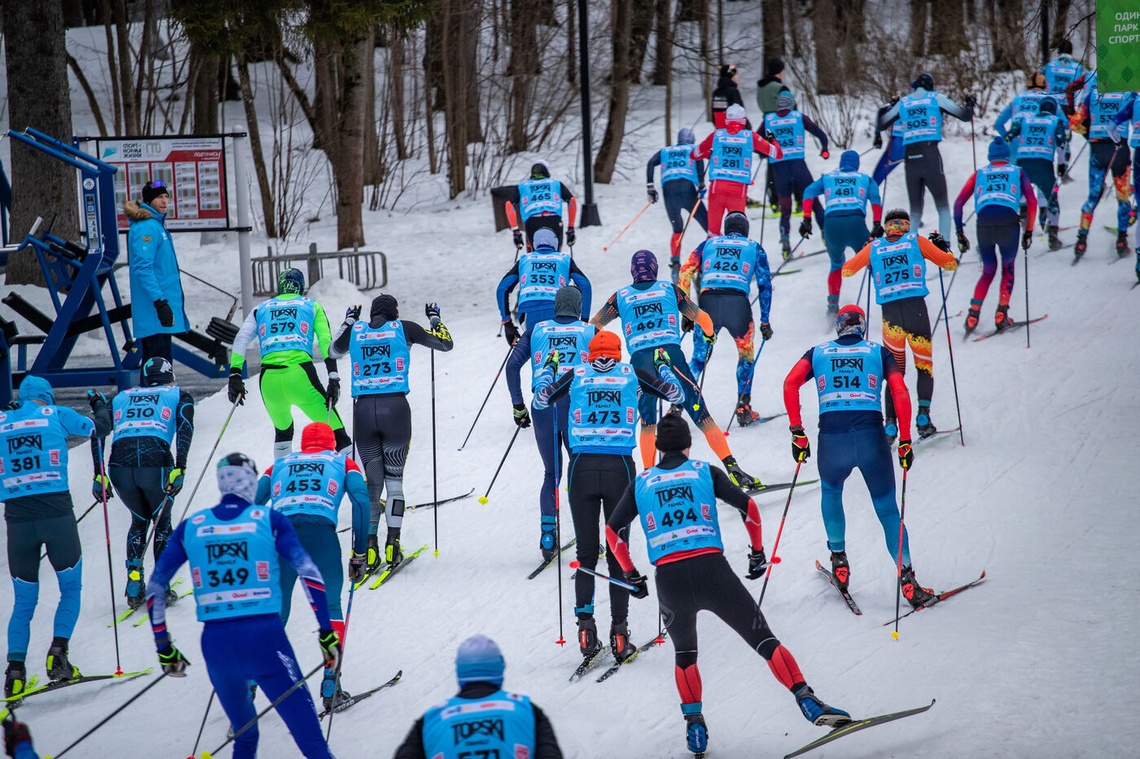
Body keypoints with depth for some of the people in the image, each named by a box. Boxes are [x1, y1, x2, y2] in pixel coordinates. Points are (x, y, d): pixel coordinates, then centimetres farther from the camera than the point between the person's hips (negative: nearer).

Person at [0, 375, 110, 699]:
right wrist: (100, 404, 39)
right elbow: (100, 427, 17)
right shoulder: (56, 414, 5)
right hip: (56, 512, -2)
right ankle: (57, 654, -5)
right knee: (70, 587, 13)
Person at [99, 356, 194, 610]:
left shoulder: (121, 397, 30)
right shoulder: (178, 395, 21)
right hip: (156, 463, -2)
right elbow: (184, 429, 2)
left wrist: (98, 475, 15)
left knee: (139, 520, 27)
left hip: (120, 463, 2)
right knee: (162, 522, 23)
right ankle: (161, 590, 16)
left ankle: (134, 589, 18)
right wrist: (180, 469, -7)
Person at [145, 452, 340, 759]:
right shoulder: (270, 520, 4)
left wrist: (163, 646, 21)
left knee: (243, 734, 25)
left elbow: (155, 588, 14)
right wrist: (327, 631, -2)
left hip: (215, 642, 3)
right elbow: (309, 573, -5)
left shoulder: (190, 527, 12)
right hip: (266, 638, -3)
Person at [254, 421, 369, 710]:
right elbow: (361, 502, 12)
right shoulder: (343, 463, 28)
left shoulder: (280, 465, 34)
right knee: (329, 607, 10)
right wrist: (359, 554, 12)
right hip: (320, 529, -2)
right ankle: (330, 684, -2)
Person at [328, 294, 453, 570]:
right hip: (395, 407, -2)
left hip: (363, 410, 2)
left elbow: (334, 351, 32)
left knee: (372, 481, 10)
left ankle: (369, 545, -2)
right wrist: (435, 318, 31)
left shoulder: (356, 330, 10)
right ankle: (392, 542, -6)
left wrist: (348, 322, 43)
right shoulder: (403, 328, 4)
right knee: (394, 478, 6)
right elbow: (445, 343, 14)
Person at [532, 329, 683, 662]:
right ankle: (619, 632, -1)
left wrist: (549, 367, 35)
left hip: (583, 467, 0)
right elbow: (676, 394, 15)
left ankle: (586, 627, -4)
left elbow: (540, 400, 19)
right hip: (619, 468, 0)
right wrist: (663, 365, 32)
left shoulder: (575, 374, 7)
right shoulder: (631, 374, 6)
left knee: (586, 552, 7)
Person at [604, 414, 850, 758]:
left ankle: (694, 724, 18)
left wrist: (631, 575, 23)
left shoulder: (641, 482, 16)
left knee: (684, 653, 27)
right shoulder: (704, 471, 12)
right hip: (713, 571, -2)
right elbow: (747, 506, 3)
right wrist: (757, 553, 15)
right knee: (765, 641, 4)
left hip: (669, 581, 2)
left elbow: (612, 530, 14)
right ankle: (807, 701, -10)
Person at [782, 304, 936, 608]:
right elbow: (900, 394, 2)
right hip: (872, 436, -1)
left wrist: (797, 432, 3)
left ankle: (839, 558, 29)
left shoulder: (818, 353, 18)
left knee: (831, 491, 32)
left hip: (831, 437, 1)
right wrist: (905, 441, 4)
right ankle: (906, 578, 2)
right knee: (887, 508, 11)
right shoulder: (879, 353, 16)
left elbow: (790, 383, 2)